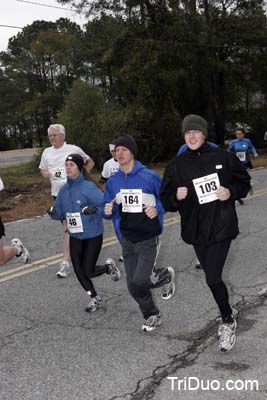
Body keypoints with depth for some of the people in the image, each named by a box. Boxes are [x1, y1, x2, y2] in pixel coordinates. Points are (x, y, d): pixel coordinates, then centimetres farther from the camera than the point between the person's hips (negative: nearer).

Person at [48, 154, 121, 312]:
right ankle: (95, 298, 32)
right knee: (79, 271, 9)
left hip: (93, 236, -6)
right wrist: (54, 213, -13)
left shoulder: (89, 187, -19)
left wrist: (94, 210, -39)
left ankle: (109, 266, 31)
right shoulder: (64, 189, 0)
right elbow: (60, 212, 8)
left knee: (88, 272, -2)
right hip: (75, 237, 6)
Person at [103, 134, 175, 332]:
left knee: (139, 282, -14)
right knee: (133, 286, 8)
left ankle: (166, 275, 19)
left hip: (149, 239, -5)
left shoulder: (150, 176, -12)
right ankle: (152, 316, 35)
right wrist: (107, 211, -13)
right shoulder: (113, 181, 2)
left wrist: (157, 209, -20)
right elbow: (108, 210, 10)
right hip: (127, 240, 5)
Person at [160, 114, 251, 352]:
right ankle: (228, 318, 36)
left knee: (213, 278, -13)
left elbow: (244, 183, 8)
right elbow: (166, 201, 6)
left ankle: (228, 321, 12)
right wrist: (176, 197, -16)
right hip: (196, 230, 4)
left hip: (222, 227, -3)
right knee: (212, 277, 14)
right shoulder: (176, 165, 4)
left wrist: (231, 192, -12)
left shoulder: (223, 157, -2)